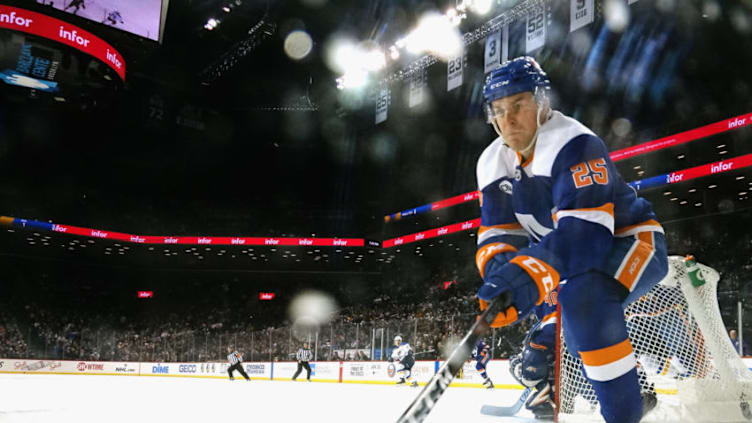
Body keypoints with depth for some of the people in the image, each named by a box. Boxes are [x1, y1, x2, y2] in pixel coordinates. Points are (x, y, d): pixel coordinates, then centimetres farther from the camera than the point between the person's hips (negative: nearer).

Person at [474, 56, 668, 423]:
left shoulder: (574, 144, -27)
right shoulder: (493, 164, -3)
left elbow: (583, 229, -38)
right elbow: (498, 233, -7)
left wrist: (529, 274, -51)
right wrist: (502, 269, -30)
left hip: (632, 242, -8)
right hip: (570, 253, 9)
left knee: (583, 295, -33)